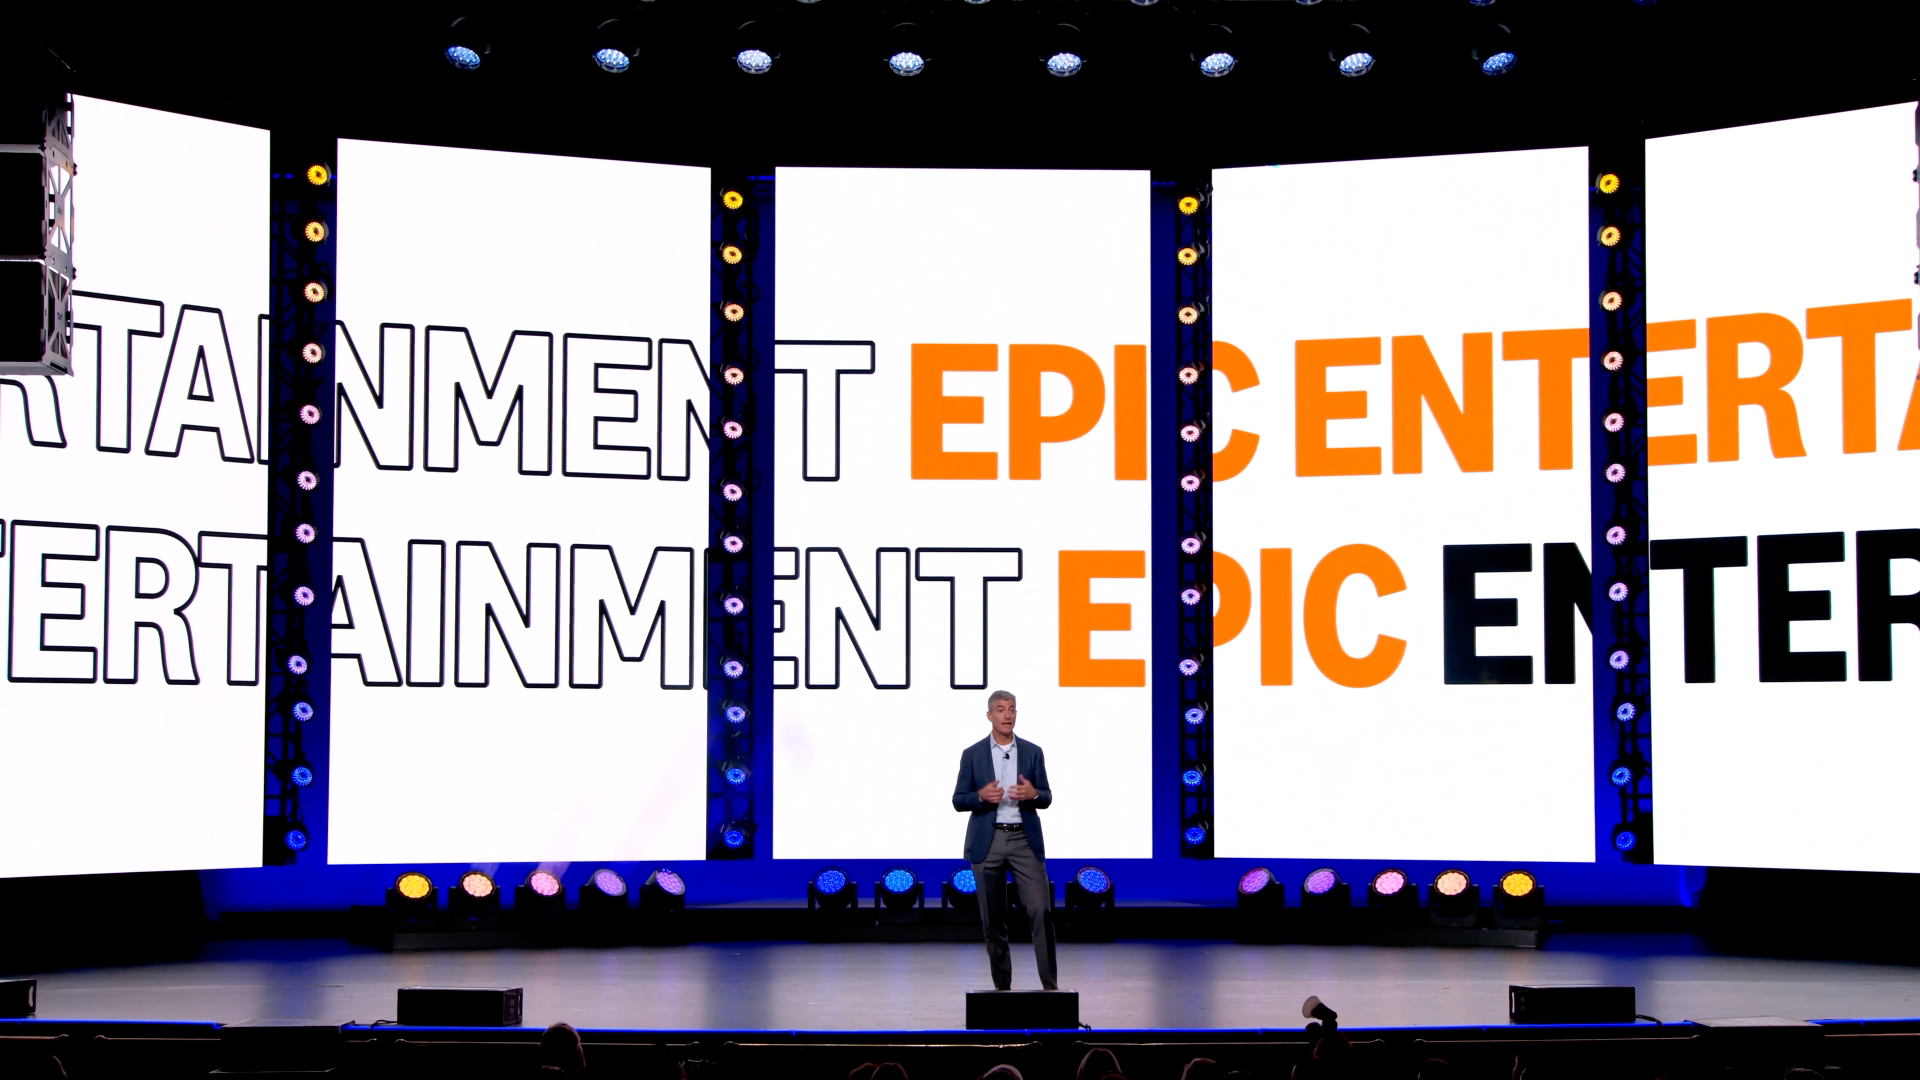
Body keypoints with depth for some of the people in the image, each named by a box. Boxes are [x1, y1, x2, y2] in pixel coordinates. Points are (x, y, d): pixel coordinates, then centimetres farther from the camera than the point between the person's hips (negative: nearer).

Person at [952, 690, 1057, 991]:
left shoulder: (1032, 752, 7)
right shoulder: (972, 754, 3)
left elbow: (1046, 798, 8)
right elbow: (958, 801, 3)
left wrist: (1033, 794, -14)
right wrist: (981, 795, -17)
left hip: (1025, 840, 0)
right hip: (987, 841, 0)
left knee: (1041, 911, -10)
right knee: (993, 918, 4)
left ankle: (1049, 984, -7)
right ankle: (1002, 985, 12)